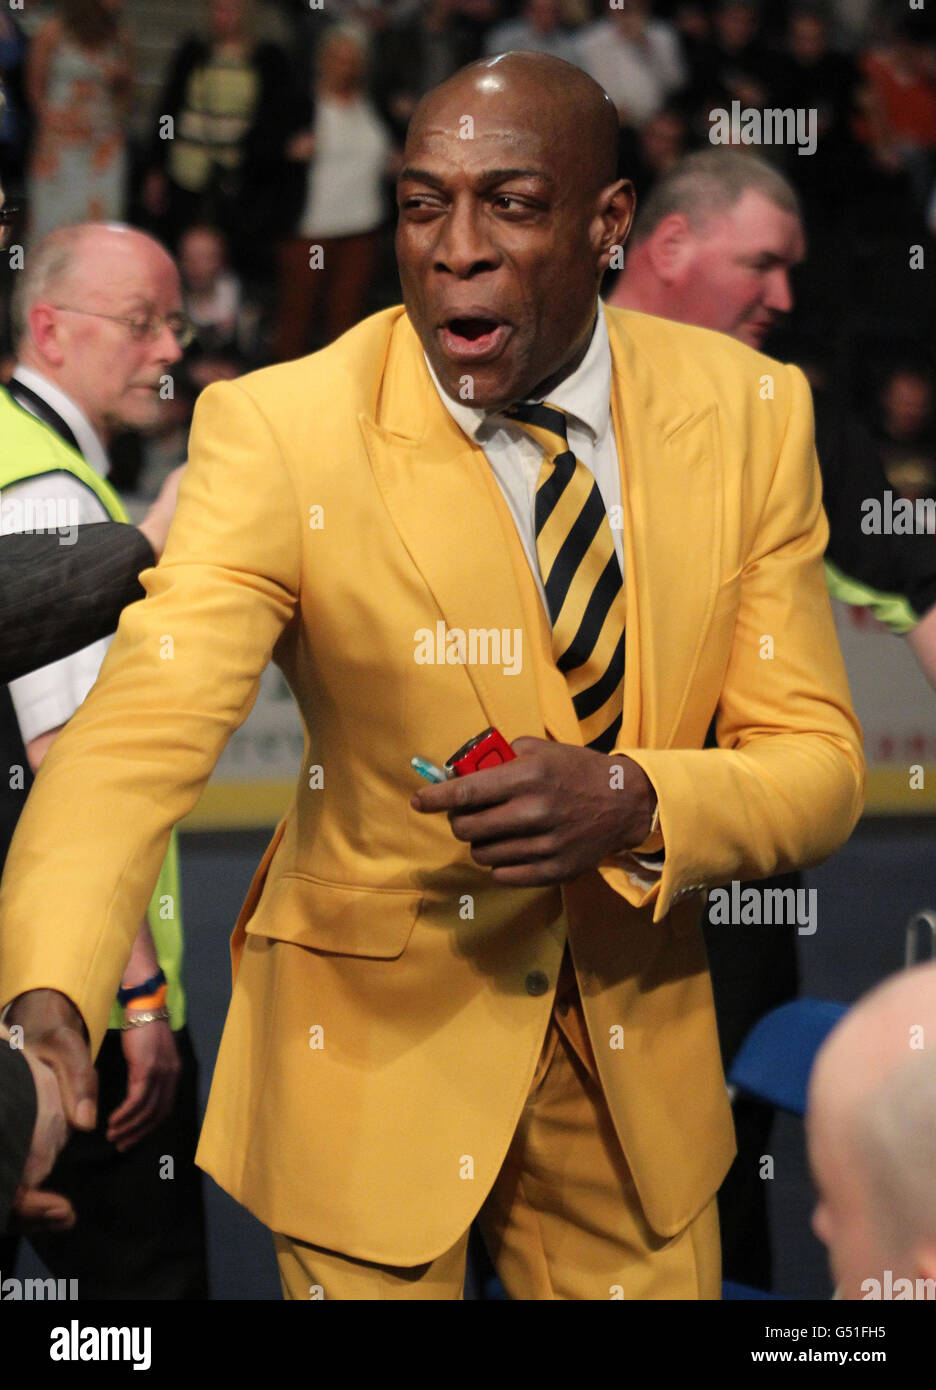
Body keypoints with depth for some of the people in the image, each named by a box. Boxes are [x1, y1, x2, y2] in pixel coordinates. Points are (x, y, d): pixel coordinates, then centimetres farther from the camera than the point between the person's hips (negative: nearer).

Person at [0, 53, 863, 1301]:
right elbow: (140, 731, -31)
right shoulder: (282, 434, -19)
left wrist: (634, 804, -28)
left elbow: (819, 768, -6)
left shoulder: (745, 413, -8)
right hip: (379, 1045, -3)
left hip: (637, 1050, 3)